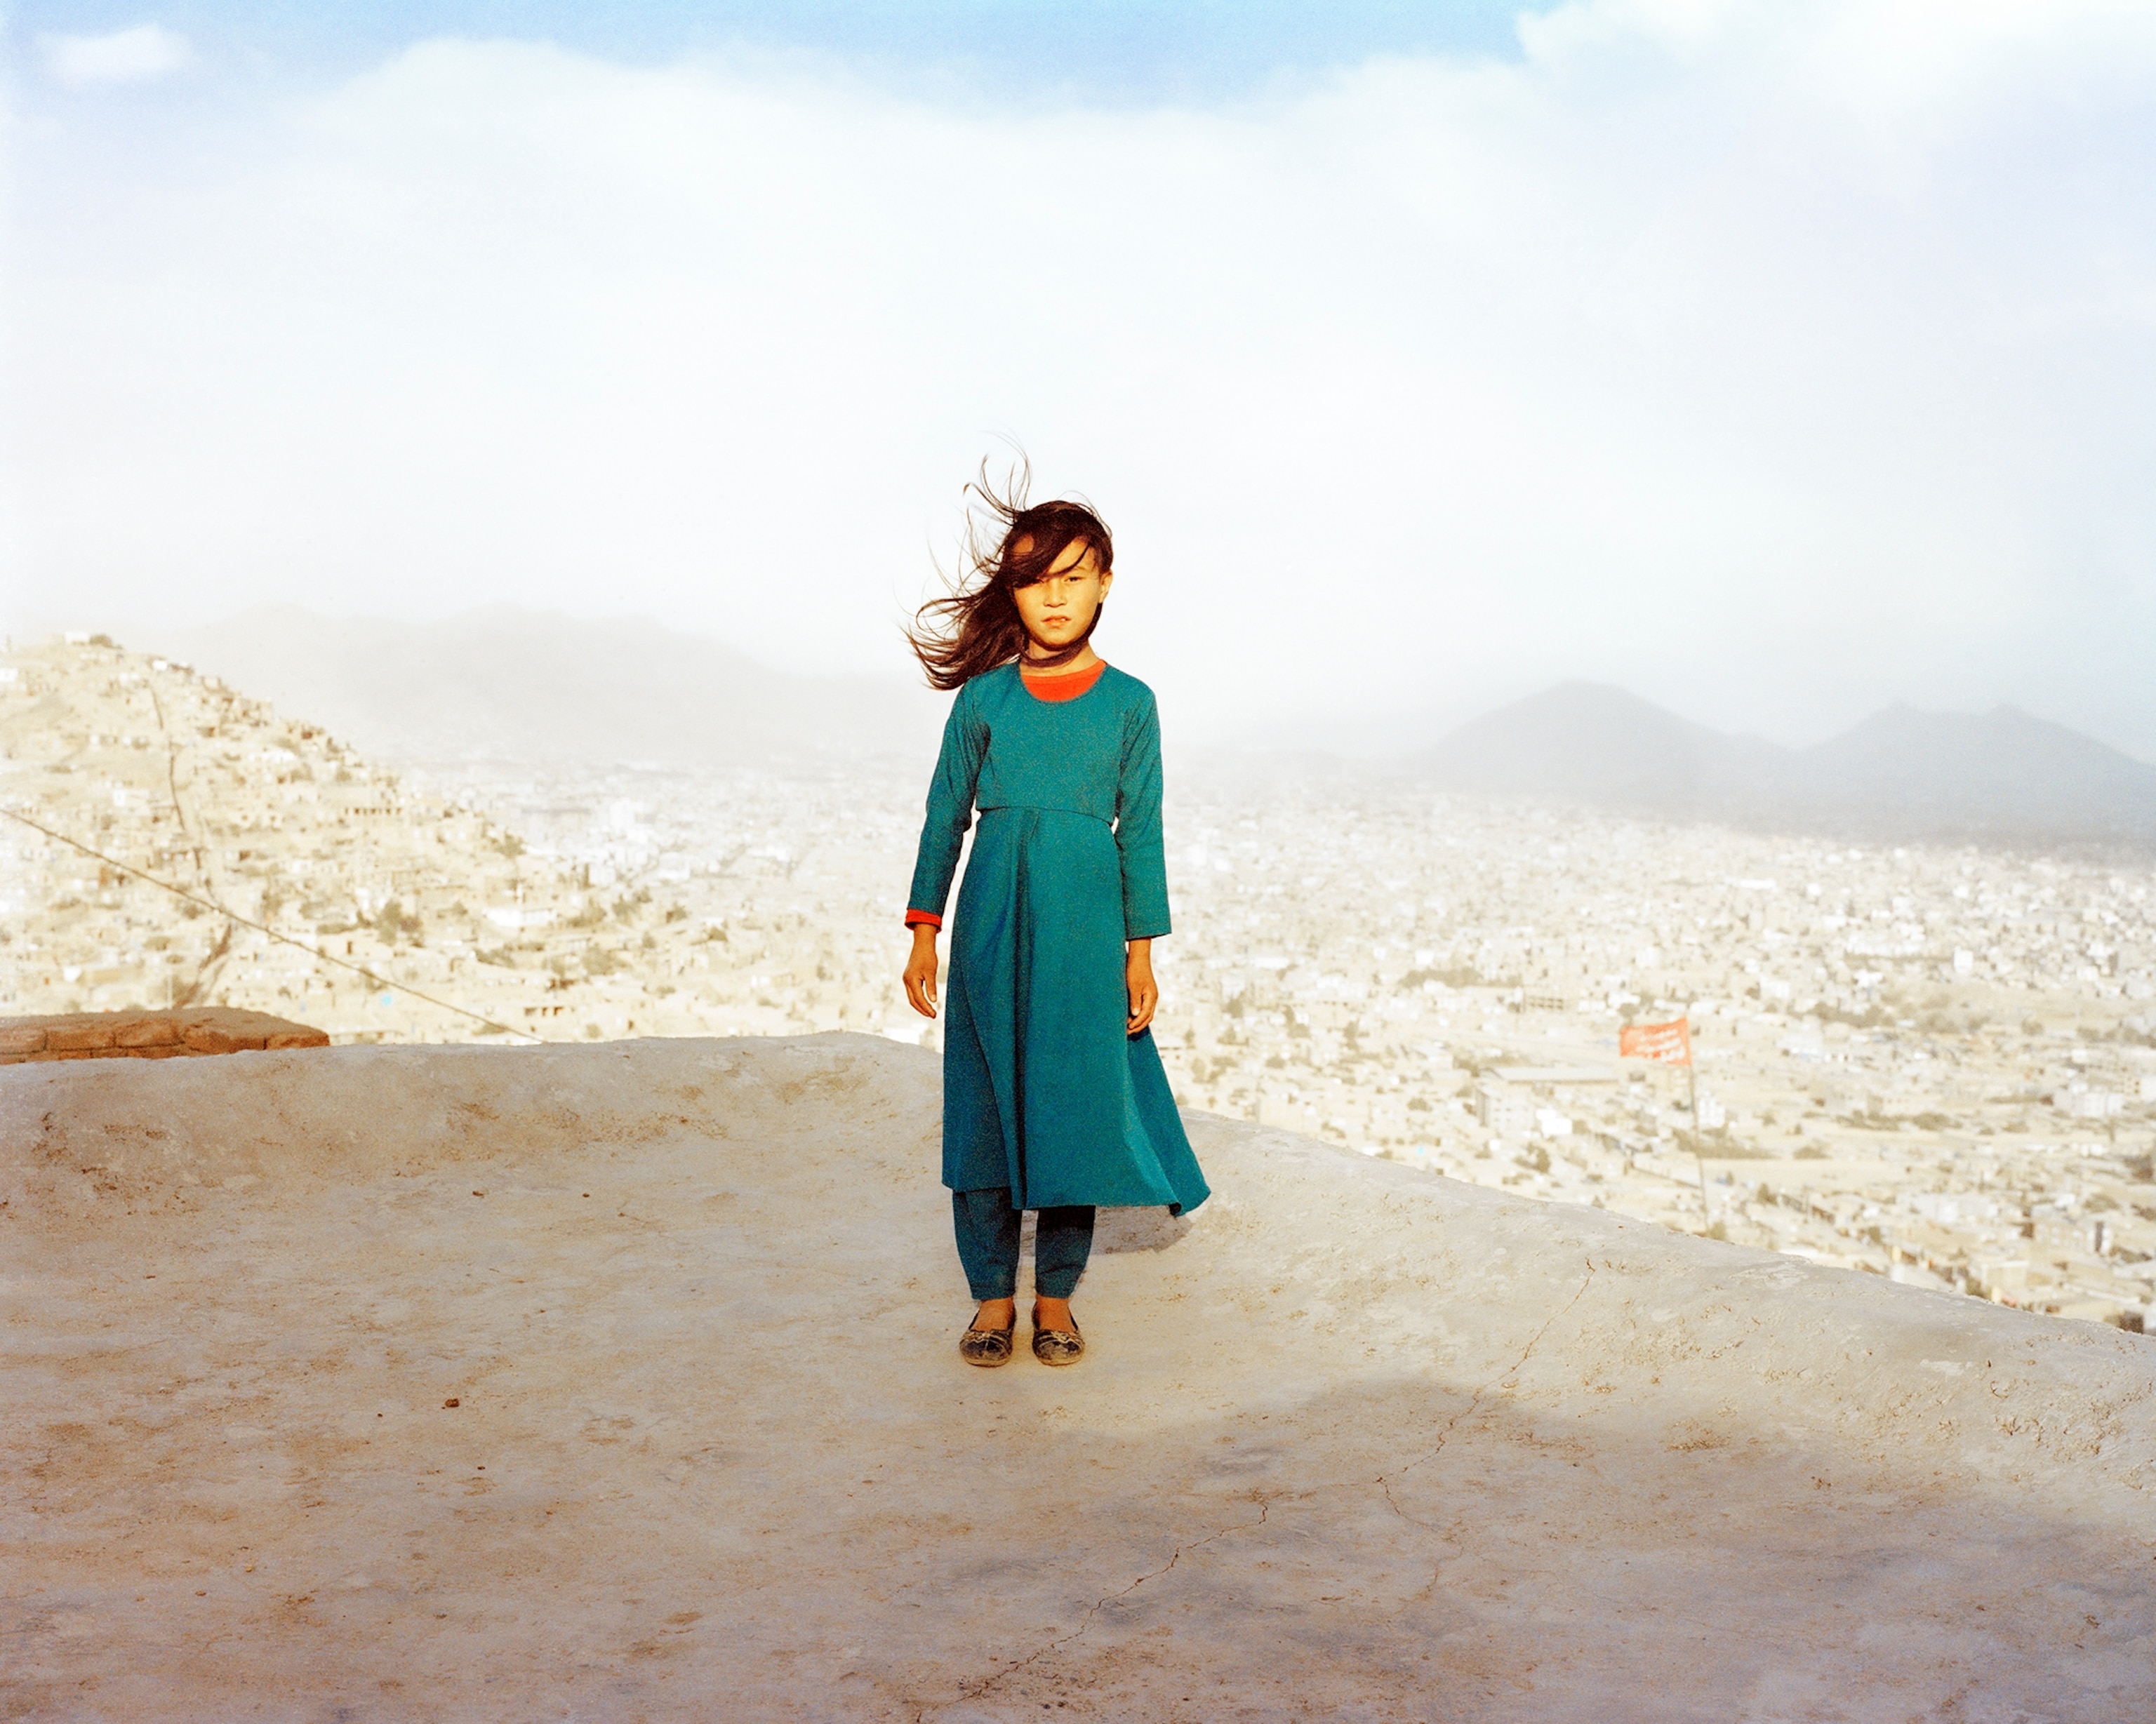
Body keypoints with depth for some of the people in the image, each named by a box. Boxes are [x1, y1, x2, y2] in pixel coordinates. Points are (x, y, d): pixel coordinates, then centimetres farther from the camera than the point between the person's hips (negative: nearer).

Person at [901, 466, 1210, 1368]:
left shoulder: (1128, 703, 2)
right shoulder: (983, 699, 3)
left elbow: (1140, 829, 3)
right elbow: (946, 815, 7)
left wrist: (1141, 950, 0)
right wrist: (925, 932, 3)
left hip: (1085, 928, -1)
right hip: (992, 922, 1)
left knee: (1075, 1105, 3)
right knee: (984, 1104, 4)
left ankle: (1056, 1294, 18)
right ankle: (993, 1294, 17)